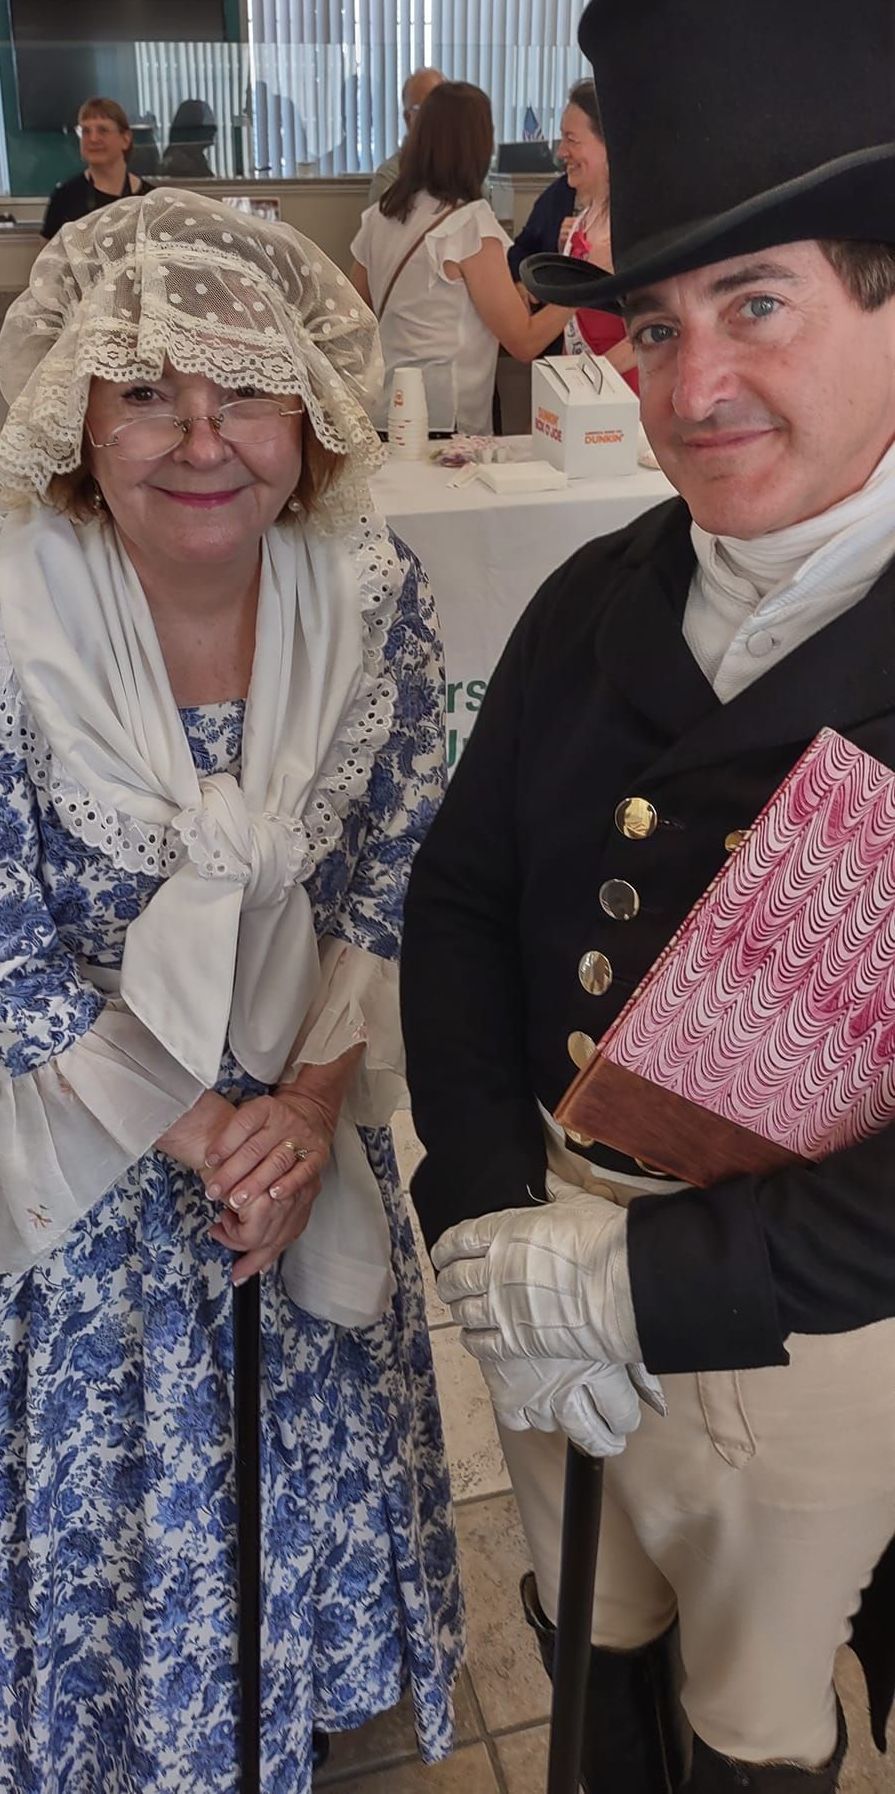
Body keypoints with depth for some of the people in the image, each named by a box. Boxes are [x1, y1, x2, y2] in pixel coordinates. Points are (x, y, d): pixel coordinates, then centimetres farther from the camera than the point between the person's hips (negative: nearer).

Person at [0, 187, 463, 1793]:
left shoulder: (371, 598, -13)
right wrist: (200, 1130, -15)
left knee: (317, 1451, 23)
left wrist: (314, 1102, -12)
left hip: (308, 1121, 3)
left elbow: (389, 885, -4)